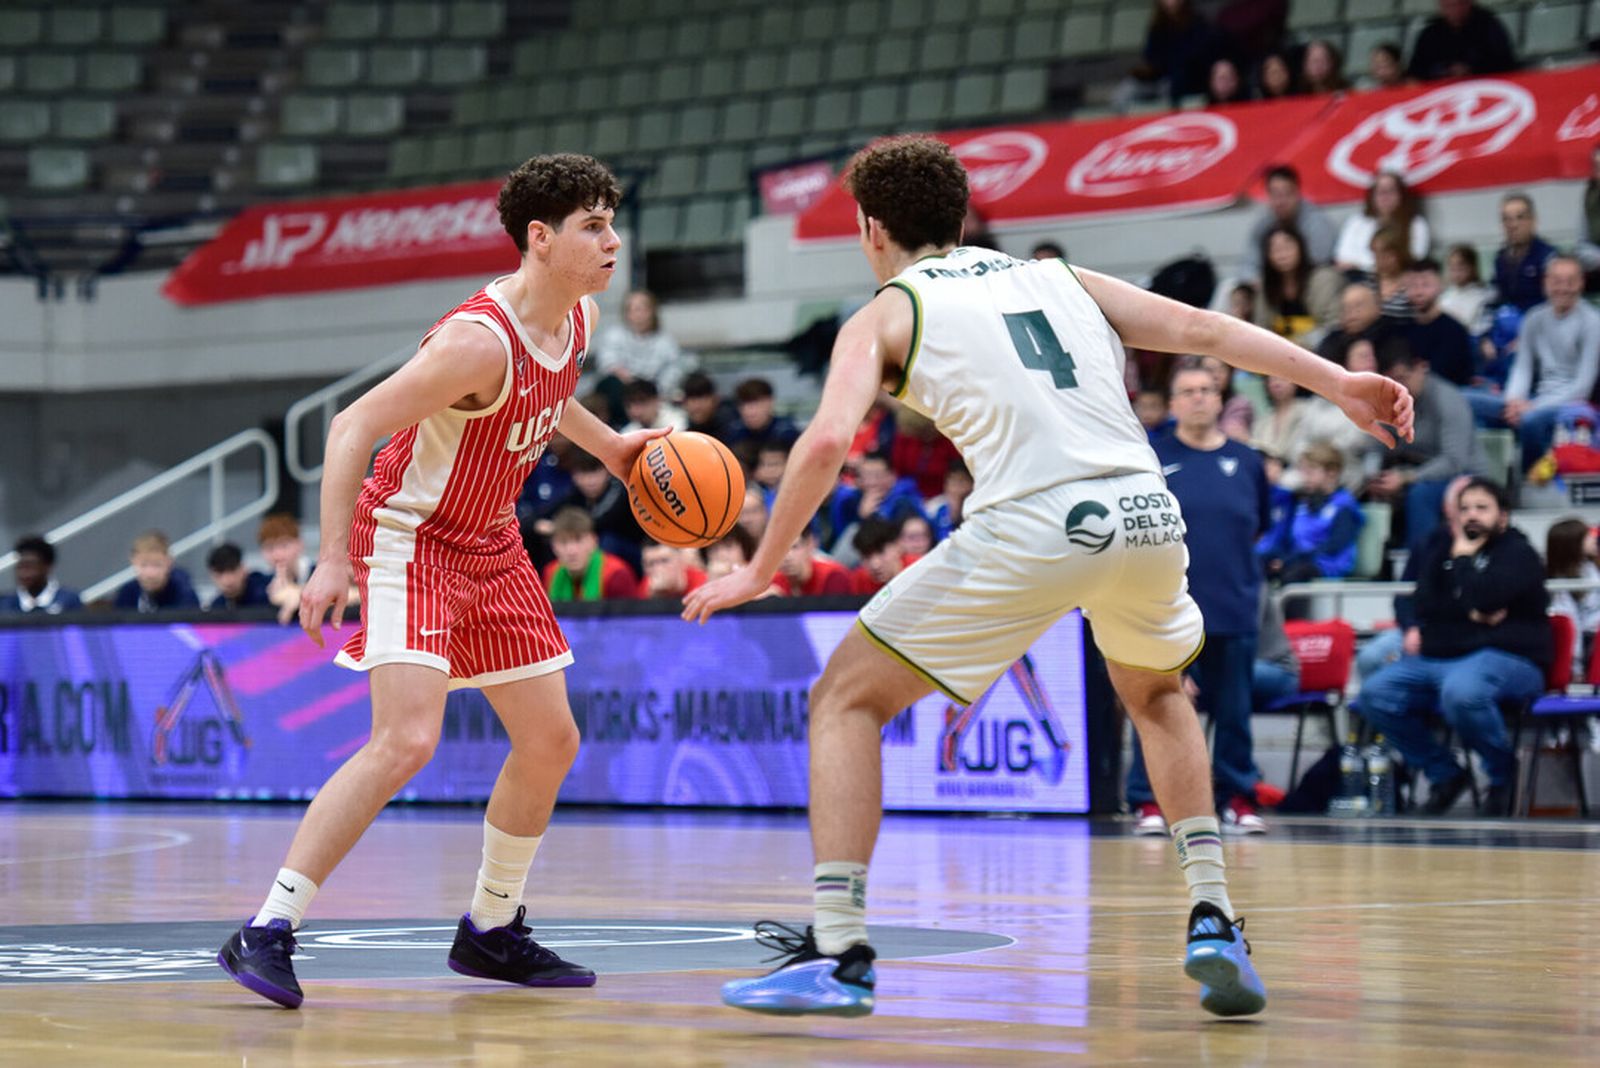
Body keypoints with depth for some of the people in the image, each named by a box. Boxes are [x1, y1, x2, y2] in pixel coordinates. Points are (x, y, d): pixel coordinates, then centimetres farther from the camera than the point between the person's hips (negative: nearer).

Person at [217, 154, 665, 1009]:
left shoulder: (575, 320, -1)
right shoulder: (480, 339, -28)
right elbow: (352, 426, -28)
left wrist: (607, 444, 21)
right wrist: (332, 561, -34)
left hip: (488, 545, 9)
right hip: (409, 540, -9)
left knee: (550, 741, 11)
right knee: (407, 740, -24)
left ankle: (491, 930, 28)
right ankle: (267, 932, -21)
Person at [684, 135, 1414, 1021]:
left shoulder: (886, 314, 14)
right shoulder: (1059, 279, 26)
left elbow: (828, 440, -2)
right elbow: (1200, 329, 15)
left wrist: (763, 568, 7)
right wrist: (1336, 385, 12)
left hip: (1031, 530, -5)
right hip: (1146, 516, 5)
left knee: (846, 698, 11)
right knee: (1156, 694, 35)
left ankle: (837, 952, 0)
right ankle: (1213, 923, 22)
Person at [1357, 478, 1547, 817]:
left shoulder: (1518, 554, 1)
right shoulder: (1443, 554, 21)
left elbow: (1485, 597, -18)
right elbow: (1424, 606, 5)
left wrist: (1464, 558, -4)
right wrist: (1469, 614, -9)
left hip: (1506, 658, -7)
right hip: (1438, 659, 7)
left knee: (1460, 691, -41)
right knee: (1375, 694, -15)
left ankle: (1503, 776, -14)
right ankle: (1444, 774, 0)